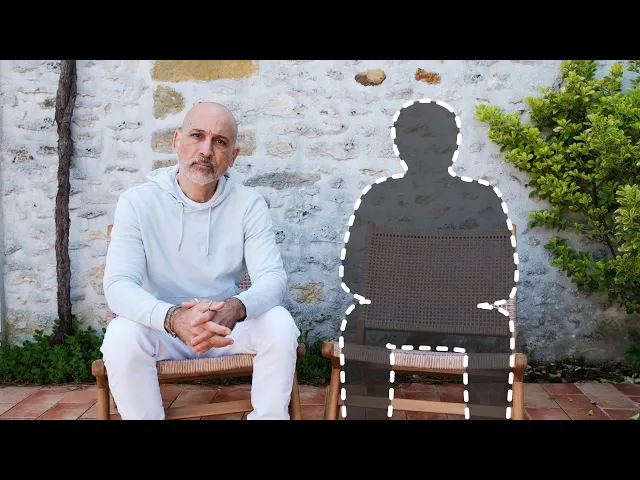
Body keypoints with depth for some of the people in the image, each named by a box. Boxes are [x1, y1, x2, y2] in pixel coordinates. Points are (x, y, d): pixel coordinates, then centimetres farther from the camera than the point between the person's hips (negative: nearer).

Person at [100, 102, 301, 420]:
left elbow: (272, 277, -14)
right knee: (121, 335, -31)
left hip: (228, 324, 1)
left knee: (280, 324, -25)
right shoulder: (137, 202, -9)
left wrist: (235, 308, -38)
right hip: (160, 327, -1)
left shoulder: (249, 204, -5)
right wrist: (173, 318, -41)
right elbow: (118, 284, -19)